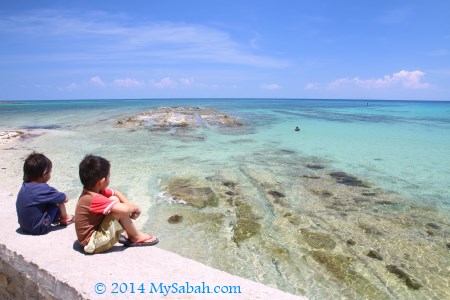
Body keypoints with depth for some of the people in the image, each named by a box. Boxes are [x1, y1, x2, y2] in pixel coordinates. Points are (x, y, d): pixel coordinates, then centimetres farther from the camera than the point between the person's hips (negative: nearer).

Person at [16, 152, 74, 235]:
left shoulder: (25, 185, 0)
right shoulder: (43, 188, -23)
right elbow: (65, 199, -11)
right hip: (38, 229, -9)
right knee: (59, 200, -2)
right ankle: (63, 219, 19)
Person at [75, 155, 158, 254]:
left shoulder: (94, 190, -2)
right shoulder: (94, 199, -30)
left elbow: (116, 193, 11)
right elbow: (124, 209, -36)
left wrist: (130, 205, -5)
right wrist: (135, 207, -14)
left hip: (95, 230, 10)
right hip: (93, 243, -10)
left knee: (114, 202, 8)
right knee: (117, 206, -21)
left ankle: (129, 234, 11)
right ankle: (135, 237, -2)